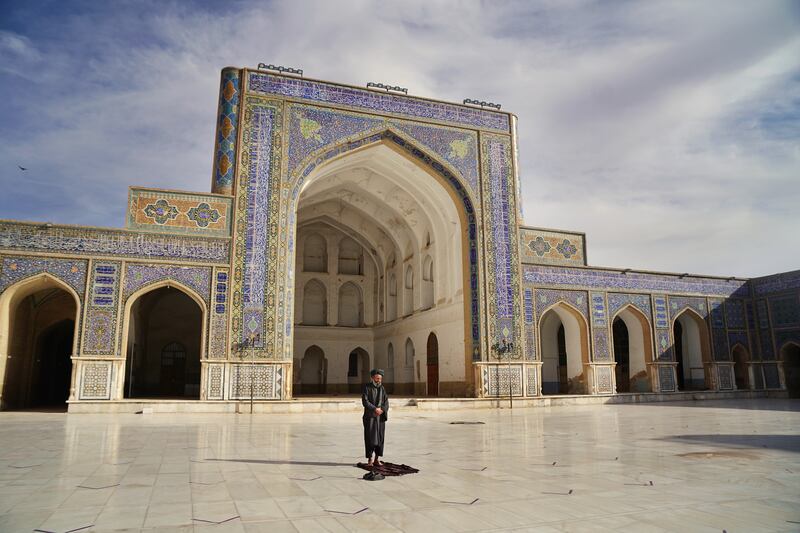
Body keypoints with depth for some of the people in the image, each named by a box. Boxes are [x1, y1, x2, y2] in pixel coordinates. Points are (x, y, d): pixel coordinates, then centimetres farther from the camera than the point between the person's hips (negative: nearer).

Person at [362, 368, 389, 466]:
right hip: (369, 417, -4)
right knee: (370, 438, -3)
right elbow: (364, 401, -12)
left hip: (380, 417, 4)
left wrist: (382, 410, -14)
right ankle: (370, 459, 7)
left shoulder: (382, 388, 10)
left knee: (380, 437, 3)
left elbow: (386, 402, 5)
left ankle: (377, 459, 11)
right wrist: (375, 409, -20)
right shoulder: (367, 387, -3)